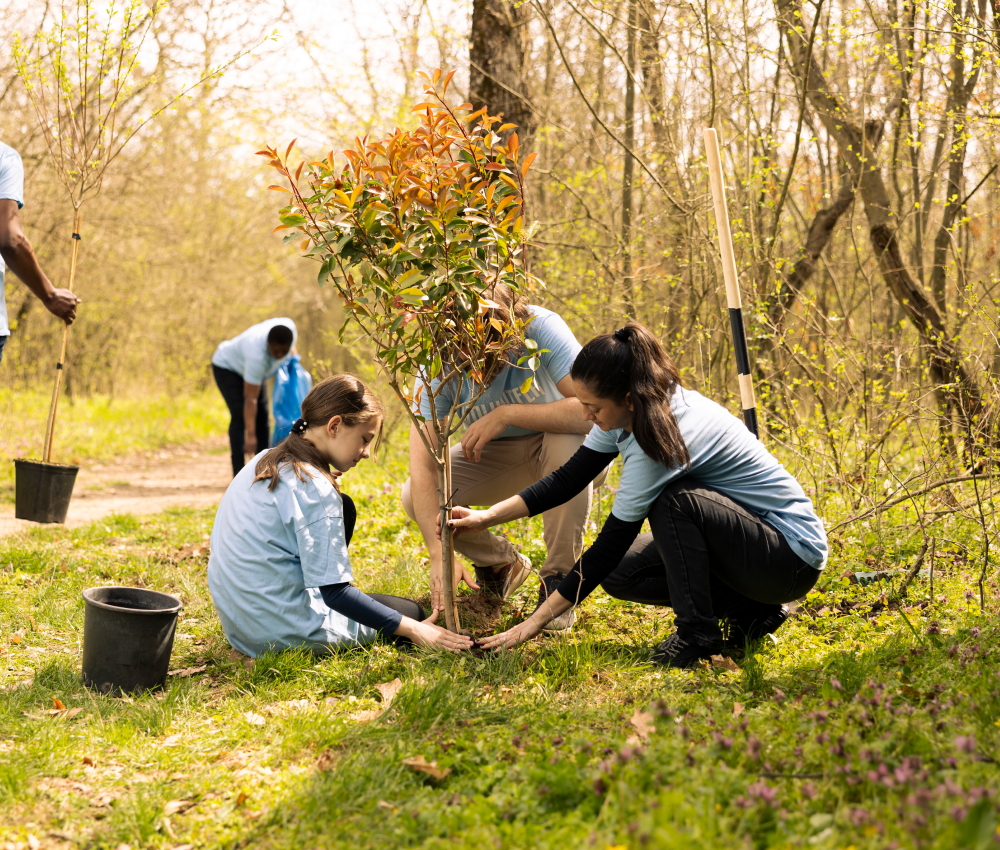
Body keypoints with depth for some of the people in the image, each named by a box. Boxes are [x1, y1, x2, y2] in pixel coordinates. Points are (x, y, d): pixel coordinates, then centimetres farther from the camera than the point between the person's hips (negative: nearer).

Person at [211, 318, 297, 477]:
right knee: (240, 417, -19)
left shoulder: (289, 326, -28)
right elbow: (250, 399, -40)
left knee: (262, 417, 2)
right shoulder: (257, 356, -44)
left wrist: (291, 355, -11)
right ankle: (239, 474, -18)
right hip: (227, 367, -7)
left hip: (248, 368, 7)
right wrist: (250, 436, -40)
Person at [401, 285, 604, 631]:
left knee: (570, 441, -38)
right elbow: (422, 465, -30)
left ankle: (559, 577, -18)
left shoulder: (540, 327, -30)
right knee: (415, 497, -20)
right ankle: (502, 564, 9)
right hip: (497, 458, 3)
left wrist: (506, 414, -43)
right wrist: (439, 555, -41)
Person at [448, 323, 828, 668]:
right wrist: (487, 517, -7)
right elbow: (568, 479, 2)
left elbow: (611, 542, -26)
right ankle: (750, 610, 6)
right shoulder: (630, 413, -6)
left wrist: (536, 621, -21)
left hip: (794, 554, -9)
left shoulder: (664, 436, -30)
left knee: (674, 501, -31)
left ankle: (697, 634, -15)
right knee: (619, 574, -2)